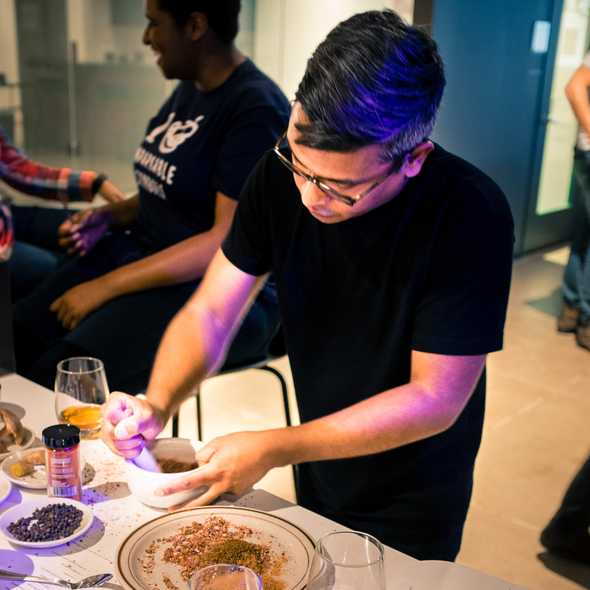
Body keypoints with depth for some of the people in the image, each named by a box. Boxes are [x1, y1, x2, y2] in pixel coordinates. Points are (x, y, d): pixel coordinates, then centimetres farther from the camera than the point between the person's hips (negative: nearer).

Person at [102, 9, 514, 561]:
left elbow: (436, 399, -27)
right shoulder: (284, 171, -18)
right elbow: (209, 313, -12)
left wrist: (273, 449, -29)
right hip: (316, 474, 4)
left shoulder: (470, 216, -31)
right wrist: (156, 406, -29)